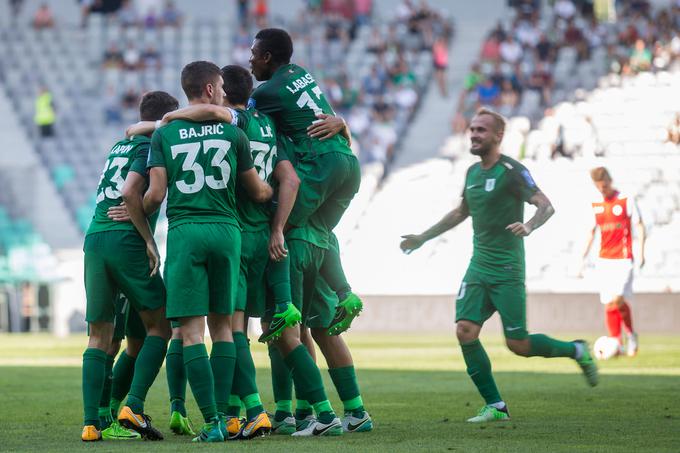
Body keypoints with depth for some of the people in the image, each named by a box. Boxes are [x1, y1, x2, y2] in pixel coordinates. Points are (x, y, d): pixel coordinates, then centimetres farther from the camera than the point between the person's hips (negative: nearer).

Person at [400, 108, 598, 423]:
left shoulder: (511, 171, -10)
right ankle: (495, 406, -2)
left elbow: (546, 206, -16)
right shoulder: (472, 172, 13)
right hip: (478, 267, 7)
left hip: (507, 270, -7)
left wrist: (528, 226, -36)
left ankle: (577, 351, 22)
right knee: (465, 331, -11)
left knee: (518, 344, -6)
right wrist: (423, 238, 30)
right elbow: (461, 212, 29)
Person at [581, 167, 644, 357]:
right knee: (608, 304, 1)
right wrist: (583, 259, 13)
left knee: (618, 299, -17)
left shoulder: (626, 200, -1)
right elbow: (591, 233, 17)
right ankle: (616, 344, 6)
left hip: (623, 259, -4)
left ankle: (631, 334, 4)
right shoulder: (595, 205, 11)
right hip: (604, 260, 5)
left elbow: (639, 226, 0)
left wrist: (641, 252, -9)